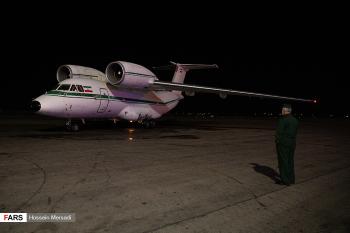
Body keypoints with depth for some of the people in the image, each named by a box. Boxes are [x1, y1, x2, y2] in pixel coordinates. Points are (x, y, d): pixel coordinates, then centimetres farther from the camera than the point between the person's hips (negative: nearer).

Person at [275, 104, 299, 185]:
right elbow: (295, 132, 11)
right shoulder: (295, 120, 9)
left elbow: (279, 132, -18)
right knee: (290, 160, 15)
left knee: (283, 161, 0)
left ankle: (285, 180, 4)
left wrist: (277, 141, -6)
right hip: (292, 143, 8)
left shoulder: (283, 120, -17)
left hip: (283, 143, -8)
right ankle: (291, 179, 23)